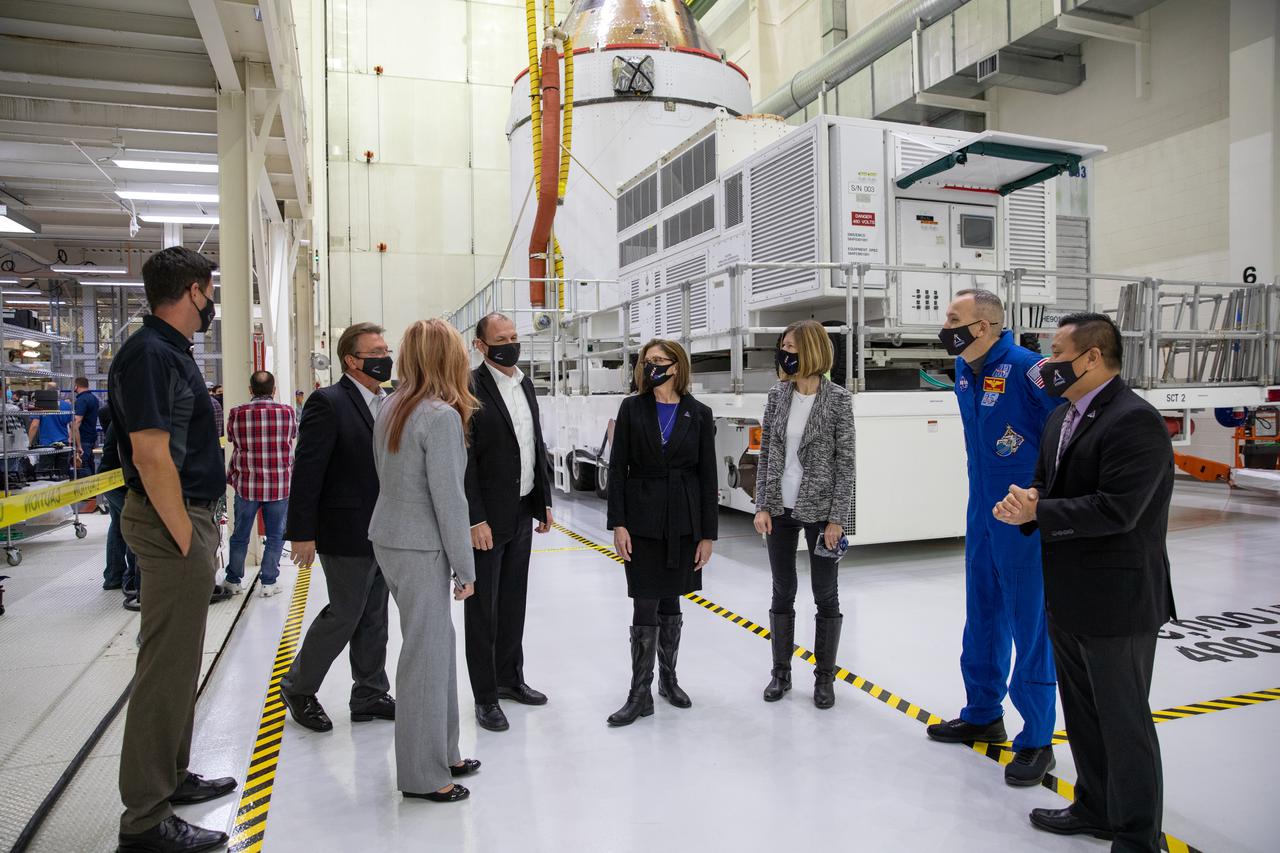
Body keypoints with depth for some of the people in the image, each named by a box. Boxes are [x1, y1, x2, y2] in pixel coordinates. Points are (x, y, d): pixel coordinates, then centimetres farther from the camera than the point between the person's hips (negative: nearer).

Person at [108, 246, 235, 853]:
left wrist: (202, 532, 17)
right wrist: (187, 539, -19)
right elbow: (151, 454, -23)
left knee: (181, 662, 19)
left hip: (189, 518, 10)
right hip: (172, 527, -10)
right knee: (166, 669, -3)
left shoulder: (172, 352, 14)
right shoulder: (149, 354, -16)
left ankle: (171, 777, 33)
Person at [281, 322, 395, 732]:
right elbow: (307, 472, -17)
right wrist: (303, 533, -18)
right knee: (345, 613, 4)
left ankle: (370, 696, 28)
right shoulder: (328, 403, -14)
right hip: (347, 533, -7)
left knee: (374, 618, 15)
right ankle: (298, 687, 26)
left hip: (383, 533, 8)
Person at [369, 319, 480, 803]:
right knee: (427, 654, 1)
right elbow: (448, 499, -18)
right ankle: (423, 775, 13)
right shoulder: (442, 415, -17)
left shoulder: (393, 408, 8)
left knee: (435, 643, 16)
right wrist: (464, 569, -11)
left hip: (389, 539, 8)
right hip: (420, 548, -8)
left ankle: (440, 752, 27)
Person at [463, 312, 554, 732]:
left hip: (522, 512, 7)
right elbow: (463, 461, -17)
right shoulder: (470, 389, -14)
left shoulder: (525, 384, 10)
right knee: (483, 607, 5)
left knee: (513, 601, 18)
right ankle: (485, 696, 17)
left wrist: (544, 501, 13)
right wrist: (475, 520, -20)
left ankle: (510, 678, 33)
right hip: (487, 517, -7)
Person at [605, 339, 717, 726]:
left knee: (671, 602, 13)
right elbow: (618, 467, -1)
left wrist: (708, 533, -1)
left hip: (683, 521, 1)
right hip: (642, 519, -1)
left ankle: (668, 678, 31)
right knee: (645, 607, -1)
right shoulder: (632, 408, 0)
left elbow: (707, 475, 1)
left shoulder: (699, 414, 0)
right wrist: (618, 523, -8)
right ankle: (640, 694, 10)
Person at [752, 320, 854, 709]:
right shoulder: (777, 395, 2)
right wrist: (762, 505, 0)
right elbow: (766, 454, 5)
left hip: (820, 510, -3)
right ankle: (781, 672, 27)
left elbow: (845, 462, -8)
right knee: (782, 591, 12)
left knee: (826, 594, 9)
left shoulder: (838, 399, -9)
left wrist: (837, 518, -12)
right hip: (780, 509, 3)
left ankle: (824, 676, 24)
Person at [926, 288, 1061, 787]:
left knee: (1030, 625, 3)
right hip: (982, 515, 8)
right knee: (983, 619, 18)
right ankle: (983, 715, 35)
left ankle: (1037, 741, 18)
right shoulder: (964, 371, 7)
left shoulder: (1025, 368, -19)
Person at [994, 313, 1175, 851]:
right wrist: (1027, 501, -8)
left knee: (1124, 722, 6)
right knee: (1082, 714, 22)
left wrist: (1037, 512, -19)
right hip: (1067, 599, 9)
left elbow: (1115, 510, -26)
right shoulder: (1061, 419, 10)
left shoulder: (1135, 420, -19)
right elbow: (1047, 485, 15)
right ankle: (1096, 809, 40)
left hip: (1117, 602, -9)